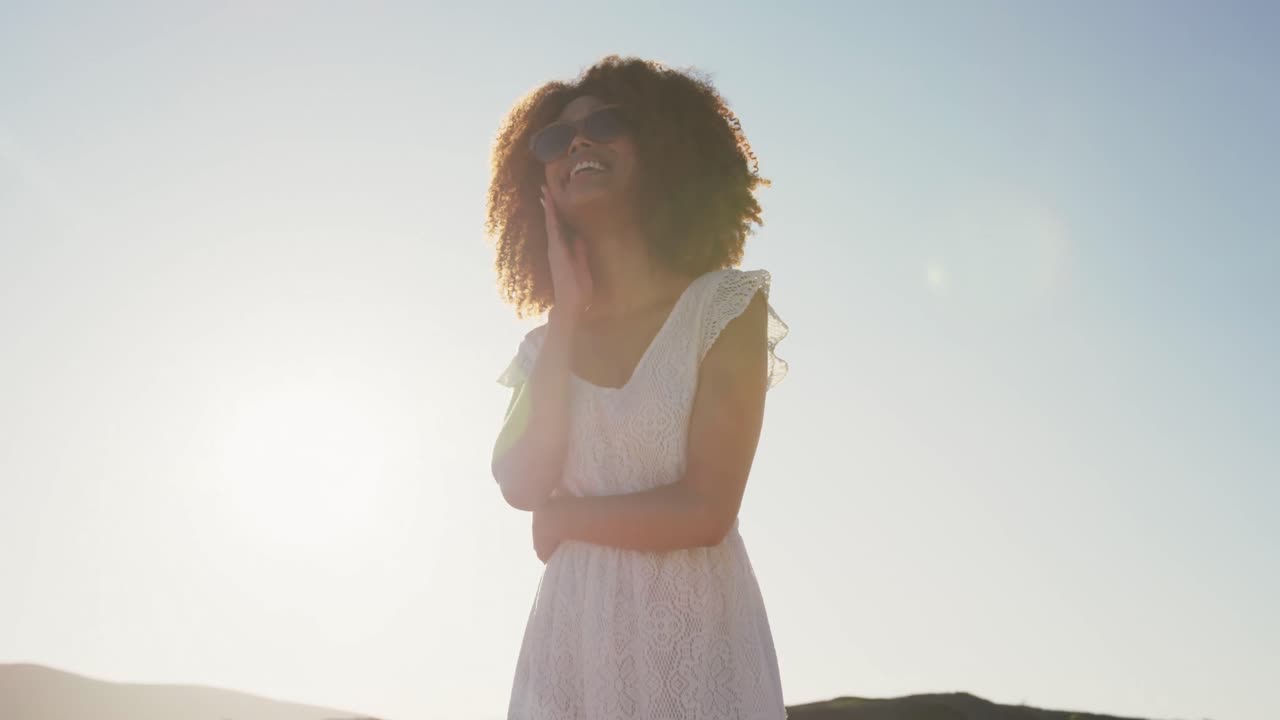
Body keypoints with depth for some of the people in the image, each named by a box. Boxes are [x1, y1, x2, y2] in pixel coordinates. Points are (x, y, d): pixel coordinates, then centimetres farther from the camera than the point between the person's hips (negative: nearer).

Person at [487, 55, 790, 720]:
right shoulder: (549, 343, 7)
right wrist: (568, 315, -7)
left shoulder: (725, 308, -7)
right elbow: (522, 485, -10)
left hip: (695, 639, -3)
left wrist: (563, 518, -3)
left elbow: (704, 509, -15)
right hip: (570, 641, 4)